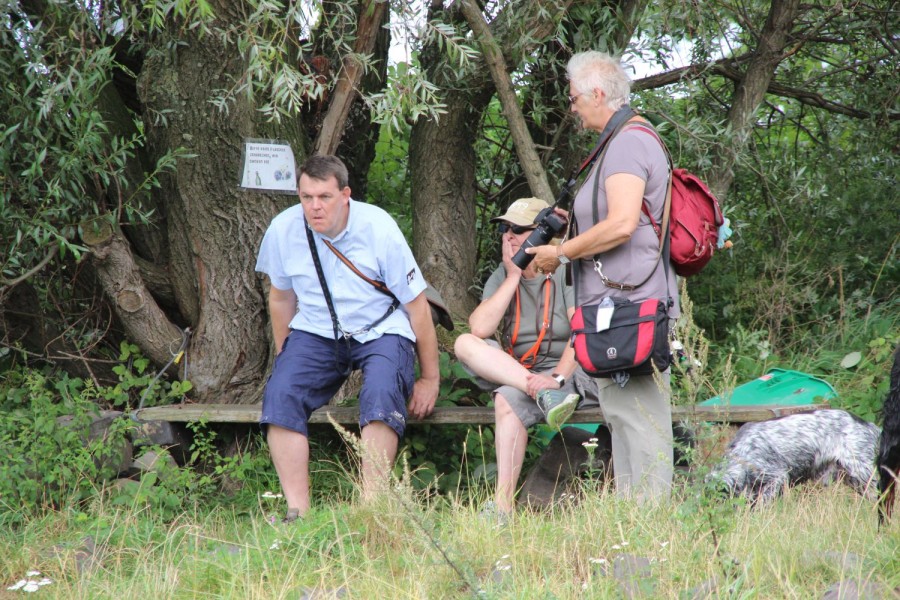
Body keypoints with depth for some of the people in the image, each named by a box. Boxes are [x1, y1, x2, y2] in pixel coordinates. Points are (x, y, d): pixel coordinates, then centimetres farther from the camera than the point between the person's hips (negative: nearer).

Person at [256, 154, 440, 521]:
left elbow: (417, 306, -8)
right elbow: (281, 298, 11)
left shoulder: (379, 229, -16)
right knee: (280, 394, -26)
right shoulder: (283, 230, -8)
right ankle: (297, 511, -26)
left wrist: (430, 380, -4)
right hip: (315, 332, 3)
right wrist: (284, 361, 16)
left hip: (380, 330, -3)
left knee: (381, 394, -34)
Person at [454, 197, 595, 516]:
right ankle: (543, 394, -38)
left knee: (508, 399, -35)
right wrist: (513, 277, -7)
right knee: (465, 344, -20)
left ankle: (503, 505, -39)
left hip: (569, 371, -6)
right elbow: (480, 328, -7)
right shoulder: (502, 277, 11)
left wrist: (558, 377, -32)